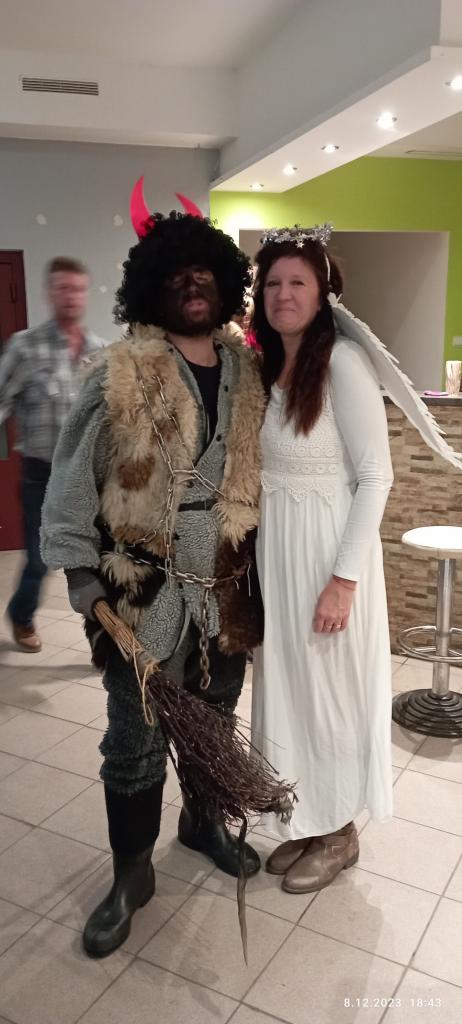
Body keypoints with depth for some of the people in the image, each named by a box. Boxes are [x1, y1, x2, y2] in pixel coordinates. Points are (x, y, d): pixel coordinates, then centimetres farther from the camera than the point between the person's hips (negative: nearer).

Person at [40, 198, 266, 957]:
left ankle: (203, 821, 48)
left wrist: (263, 570, 11)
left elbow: (259, 473, 10)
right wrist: (86, 585, -9)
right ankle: (131, 876, 31)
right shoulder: (121, 375, -10)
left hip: (228, 587, 4)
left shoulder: (247, 370, 4)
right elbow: (72, 485, -8)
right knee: (136, 746, 8)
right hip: (146, 593, -4)